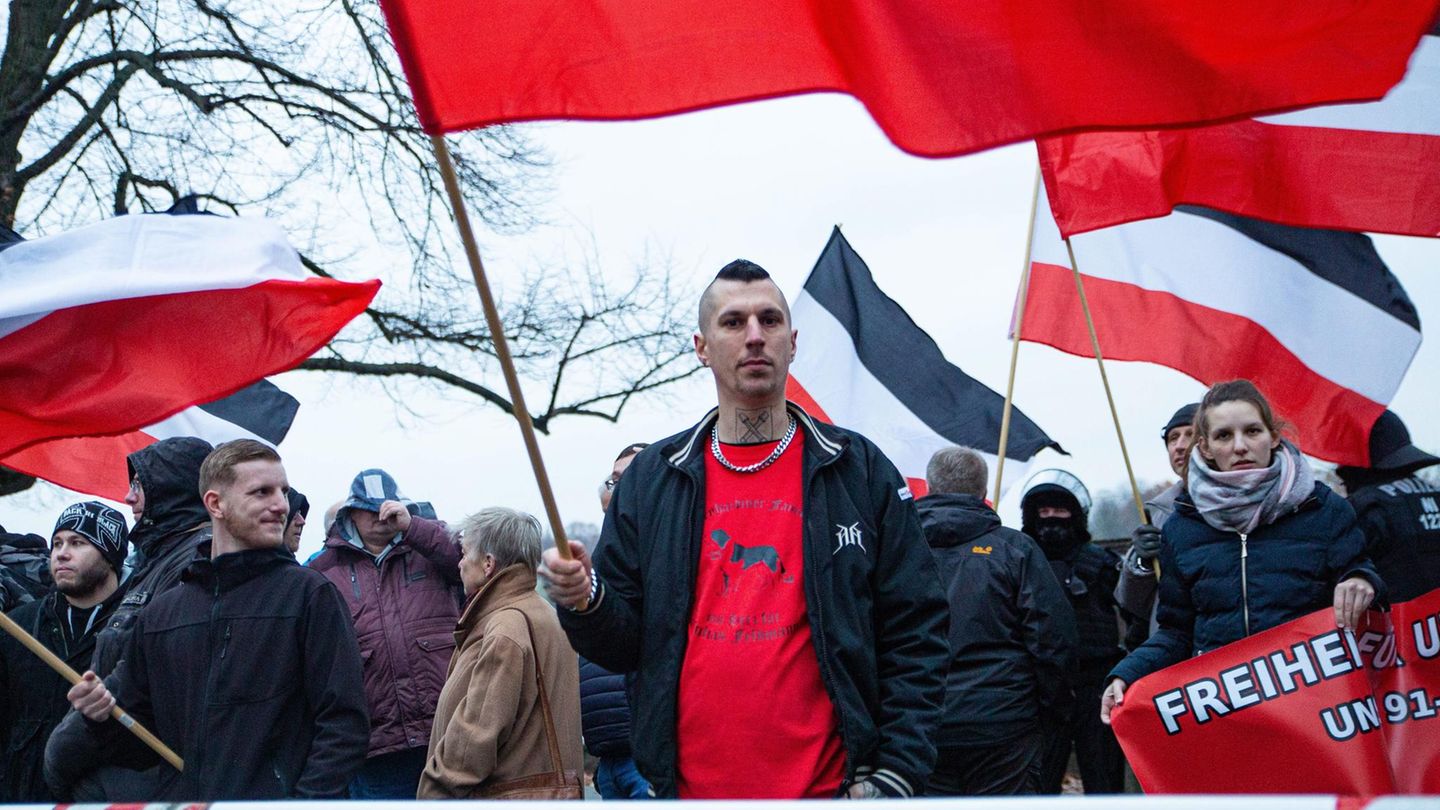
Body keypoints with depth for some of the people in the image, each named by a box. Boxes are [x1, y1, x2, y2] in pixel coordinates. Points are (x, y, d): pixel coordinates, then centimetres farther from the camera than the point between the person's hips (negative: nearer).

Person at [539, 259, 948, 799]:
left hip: (828, 786, -1)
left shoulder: (860, 471, 3)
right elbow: (624, 645, 9)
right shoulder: (651, 478, 8)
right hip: (689, 786, 2)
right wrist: (586, 603, -13)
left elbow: (915, 634, 1)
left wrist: (895, 776, -8)